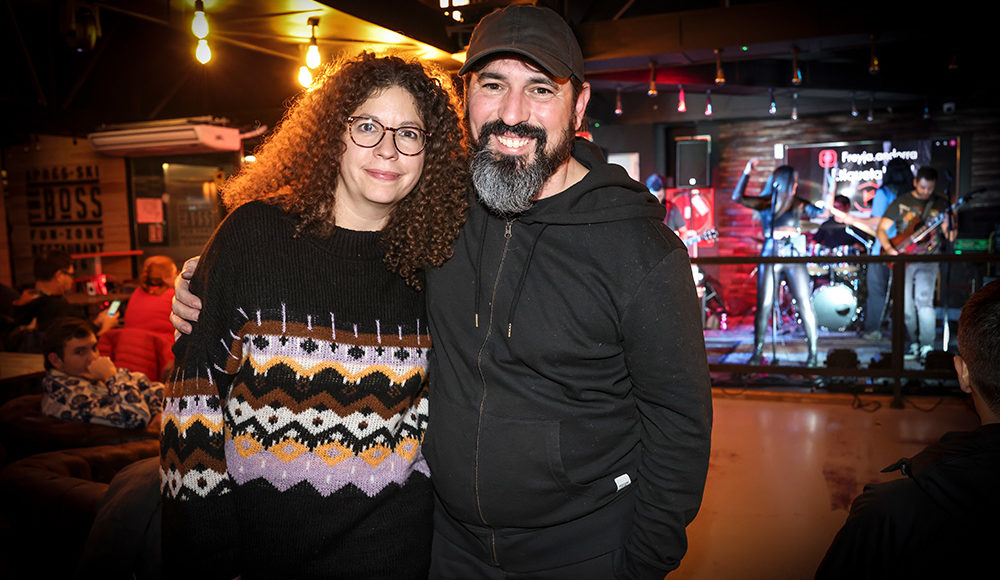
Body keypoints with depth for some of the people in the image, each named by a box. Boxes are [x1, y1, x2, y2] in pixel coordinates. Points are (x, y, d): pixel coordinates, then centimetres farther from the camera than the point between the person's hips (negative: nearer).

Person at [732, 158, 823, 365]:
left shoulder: (798, 204, 9)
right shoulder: (765, 203, 5)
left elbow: (823, 212, 0)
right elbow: (738, 197, -5)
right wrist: (747, 172, -12)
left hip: (794, 257, 1)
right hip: (770, 256, -1)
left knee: (804, 304, -4)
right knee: (763, 305, -1)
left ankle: (813, 352, 6)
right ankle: (757, 352, 10)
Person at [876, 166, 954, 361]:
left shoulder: (940, 203, 9)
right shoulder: (901, 202, 7)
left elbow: (947, 228, 7)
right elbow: (881, 229, 4)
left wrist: (950, 233, -18)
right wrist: (889, 248, -13)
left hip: (928, 258, -1)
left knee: (924, 299, -17)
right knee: (906, 305, 1)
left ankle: (927, 346, -16)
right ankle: (915, 343, 16)